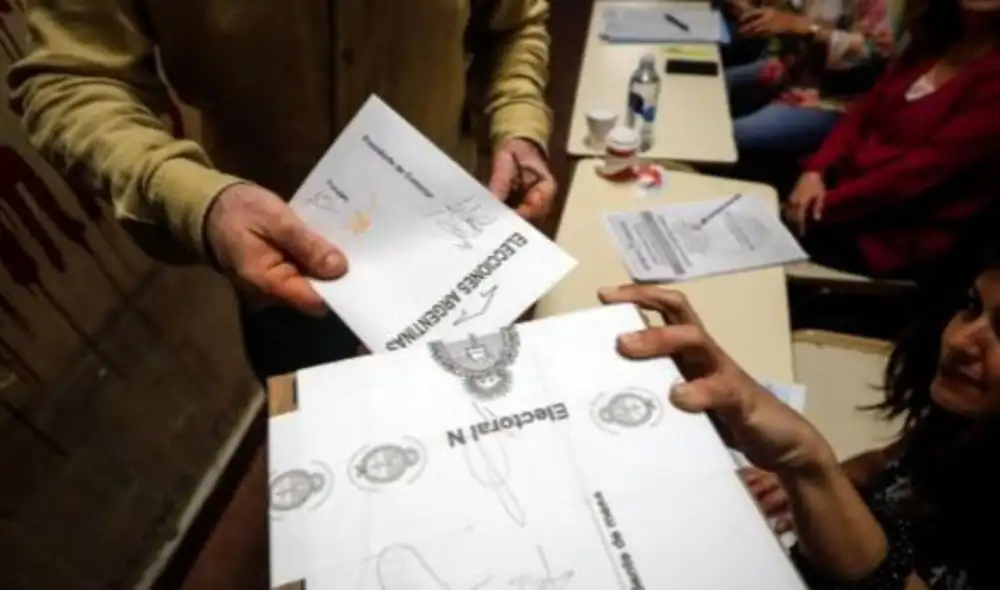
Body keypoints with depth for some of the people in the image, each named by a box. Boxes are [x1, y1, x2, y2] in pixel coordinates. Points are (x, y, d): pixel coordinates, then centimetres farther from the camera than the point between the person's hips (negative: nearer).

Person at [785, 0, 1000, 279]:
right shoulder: (933, 42, 7)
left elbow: (927, 166, -23)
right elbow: (866, 111, 5)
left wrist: (826, 205, -23)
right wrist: (815, 170, -12)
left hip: (907, 231, -7)